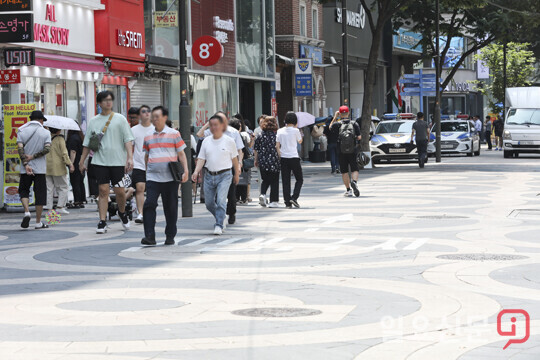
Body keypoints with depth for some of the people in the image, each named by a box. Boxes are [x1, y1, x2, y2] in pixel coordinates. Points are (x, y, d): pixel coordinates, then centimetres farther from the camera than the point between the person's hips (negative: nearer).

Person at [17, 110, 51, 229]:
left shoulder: (22, 131, 3)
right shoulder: (45, 132, 1)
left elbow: (20, 148, -8)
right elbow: (47, 148, -12)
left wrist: (25, 164, -12)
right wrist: (33, 157, -7)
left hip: (26, 169, 1)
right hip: (40, 168, -1)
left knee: (23, 191, 13)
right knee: (40, 194, 5)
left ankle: (27, 212, -12)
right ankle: (38, 222, 6)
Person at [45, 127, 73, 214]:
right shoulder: (60, 139, -9)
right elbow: (64, 154, -15)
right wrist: (70, 164, -11)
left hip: (48, 168, 5)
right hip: (58, 167, -5)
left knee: (49, 189, 8)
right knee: (63, 188, 6)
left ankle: (49, 208, 5)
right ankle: (60, 207, -1)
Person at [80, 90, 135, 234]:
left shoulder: (120, 119, 3)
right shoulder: (93, 121, 10)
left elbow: (128, 140, -2)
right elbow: (87, 143, 16)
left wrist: (130, 158, -14)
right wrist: (82, 161, 13)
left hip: (117, 161, -1)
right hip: (100, 161, 1)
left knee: (119, 190, -2)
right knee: (103, 190, -3)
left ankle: (122, 213, 27)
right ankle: (102, 222, -3)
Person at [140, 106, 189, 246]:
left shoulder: (174, 134, 4)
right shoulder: (148, 137, 12)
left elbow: (181, 154, 3)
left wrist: (185, 171, -7)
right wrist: (146, 171, 19)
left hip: (170, 178, -2)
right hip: (152, 178, 2)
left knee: (170, 207, 5)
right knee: (149, 204, -13)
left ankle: (170, 236, 16)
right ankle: (149, 236, -15)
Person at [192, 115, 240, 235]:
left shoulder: (229, 141, -2)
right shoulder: (206, 141, 5)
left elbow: (234, 158, 7)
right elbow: (201, 158, 5)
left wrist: (237, 174, 13)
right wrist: (196, 172, -10)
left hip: (224, 175, -4)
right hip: (209, 175, 4)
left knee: (221, 201, -16)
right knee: (209, 203, 10)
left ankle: (219, 225, -11)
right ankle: (221, 218, 34)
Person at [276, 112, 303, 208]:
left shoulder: (280, 131, 3)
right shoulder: (295, 131, -7)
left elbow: (277, 146, 2)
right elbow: (300, 141, 11)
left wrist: (280, 156, 11)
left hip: (283, 158, 3)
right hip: (294, 158, -3)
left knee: (285, 181, 6)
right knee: (299, 179, 9)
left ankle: (287, 202, 4)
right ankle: (294, 198, -8)